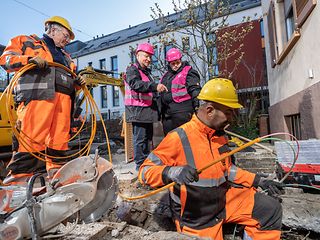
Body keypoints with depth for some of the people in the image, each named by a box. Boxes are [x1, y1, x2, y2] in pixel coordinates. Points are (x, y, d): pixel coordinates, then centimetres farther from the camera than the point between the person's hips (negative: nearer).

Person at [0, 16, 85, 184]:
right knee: (32, 135, -15)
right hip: (38, 95, -6)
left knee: (60, 136, 0)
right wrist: (29, 59, -10)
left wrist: (78, 82, 10)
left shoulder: (65, 57, 36)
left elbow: (69, 79, 33)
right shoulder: (26, 41, 19)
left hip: (64, 98, 6)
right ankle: (20, 175, -10)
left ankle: (56, 171, 9)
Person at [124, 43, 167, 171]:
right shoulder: (132, 70, -5)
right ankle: (140, 165, 2)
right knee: (140, 138, -7)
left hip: (148, 110, 10)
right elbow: (136, 84, -27)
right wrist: (155, 86, -36)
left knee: (148, 137, 15)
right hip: (138, 111, -9)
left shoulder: (146, 72, 24)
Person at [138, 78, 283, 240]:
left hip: (223, 200, 7)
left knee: (271, 209, 5)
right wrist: (172, 172, -42)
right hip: (196, 218, -6)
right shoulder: (178, 138, -23)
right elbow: (145, 172, -23)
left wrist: (259, 181, 11)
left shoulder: (219, 135, 2)